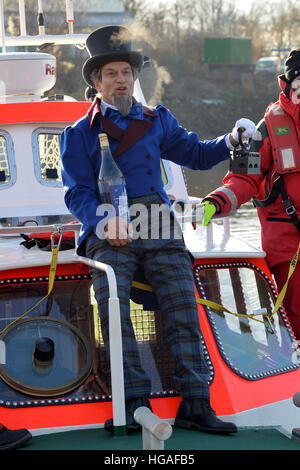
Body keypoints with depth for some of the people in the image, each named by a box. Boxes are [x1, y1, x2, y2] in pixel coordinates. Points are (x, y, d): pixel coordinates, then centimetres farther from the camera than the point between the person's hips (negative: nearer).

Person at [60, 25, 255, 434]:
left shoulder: (157, 121, 23)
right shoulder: (79, 135, 13)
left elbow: (195, 154, 22)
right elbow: (78, 194, 3)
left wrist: (230, 141, 1)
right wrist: (104, 222, -18)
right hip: (110, 234, -2)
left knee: (183, 305, -13)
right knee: (113, 301, -23)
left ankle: (195, 404, -16)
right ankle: (135, 404, -25)